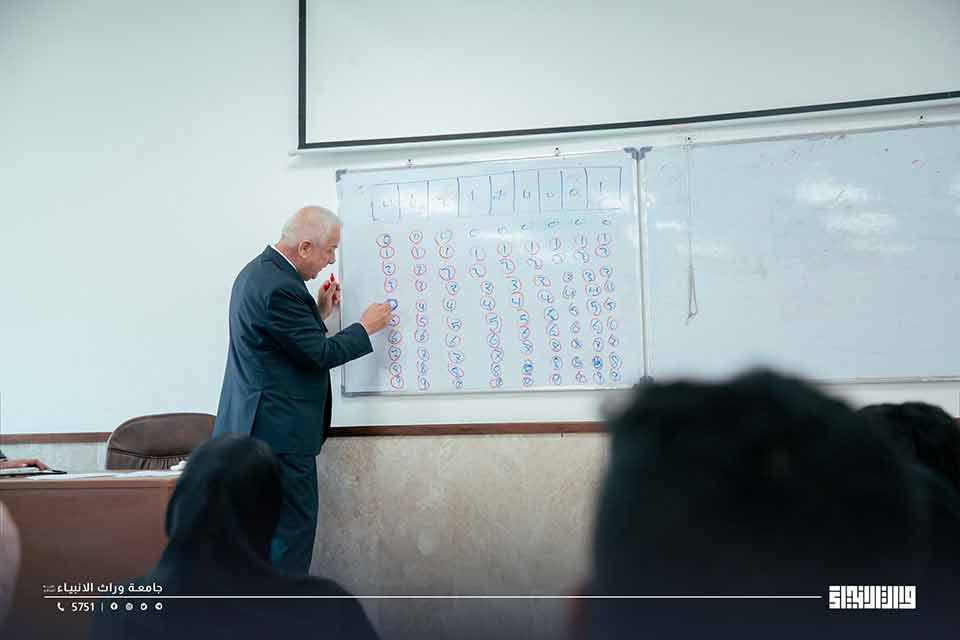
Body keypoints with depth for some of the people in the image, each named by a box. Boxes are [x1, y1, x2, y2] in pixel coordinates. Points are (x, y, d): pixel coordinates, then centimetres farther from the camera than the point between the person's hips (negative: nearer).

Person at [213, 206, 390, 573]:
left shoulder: (259, 271, 11)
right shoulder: (279, 287, -22)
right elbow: (321, 354, -17)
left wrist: (318, 312, 11)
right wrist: (366, 327, -5)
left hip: (255, 424, 11)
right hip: (278, 429, -11)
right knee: (294, 526, -2)